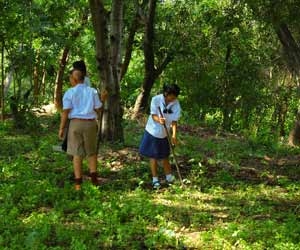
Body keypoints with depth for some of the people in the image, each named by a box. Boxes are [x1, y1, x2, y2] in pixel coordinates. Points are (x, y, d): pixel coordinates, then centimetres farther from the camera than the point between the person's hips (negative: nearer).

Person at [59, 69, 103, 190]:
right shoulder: (92, 91, 0)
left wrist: (61, 128, -2)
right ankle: (94, 177, 7)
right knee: (92, 152, 18)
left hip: (76, 123, -1)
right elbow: (98, 109, 3)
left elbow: (65, 112, -8)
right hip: (90, 124, 1)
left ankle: (78, 183, 4)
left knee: (77, 153, 5)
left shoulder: (70, 93, -5)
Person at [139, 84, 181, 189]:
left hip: (164, 133, 2)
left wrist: (174, 135, -27)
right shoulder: (156, 100, -17)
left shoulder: (176, 105, -12)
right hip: (153, 132, -2)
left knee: (164, 156, 13)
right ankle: (155, 179, 10)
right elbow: (153, 115, -17)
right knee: (153, 156, 2)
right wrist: (159, 120, -40)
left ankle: (169, 177, 28)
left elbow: (174, 121, -14)